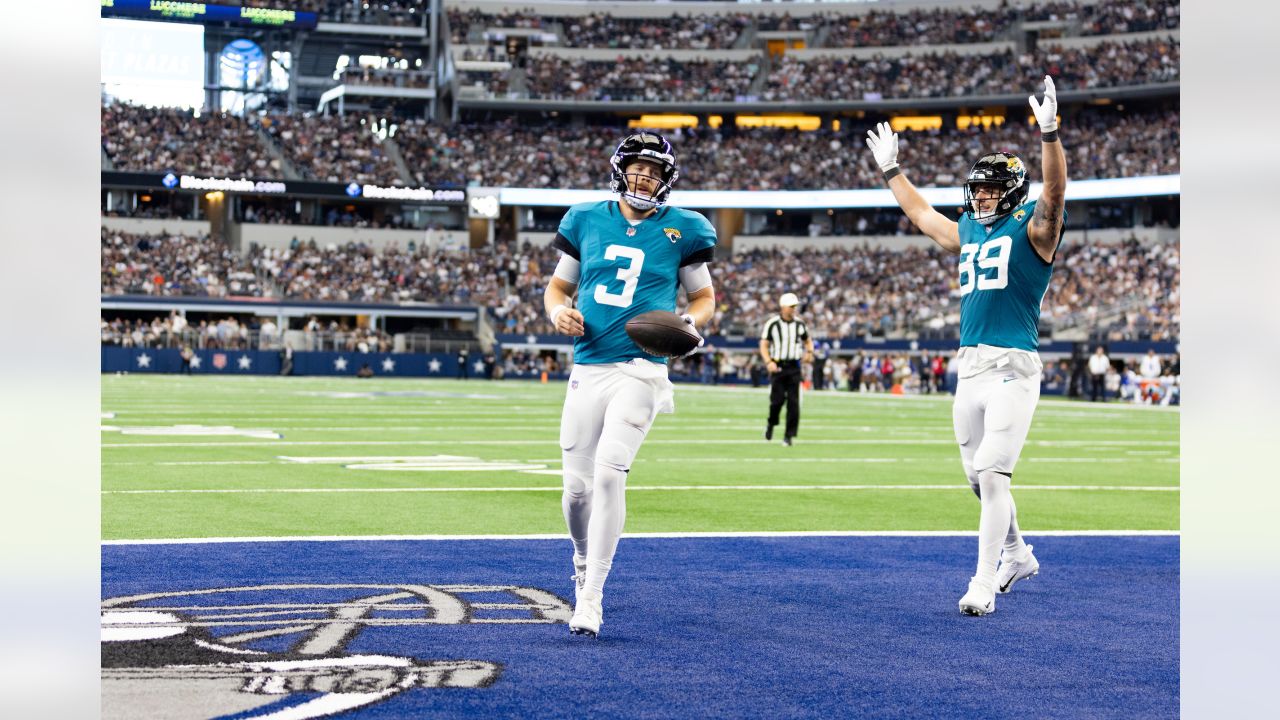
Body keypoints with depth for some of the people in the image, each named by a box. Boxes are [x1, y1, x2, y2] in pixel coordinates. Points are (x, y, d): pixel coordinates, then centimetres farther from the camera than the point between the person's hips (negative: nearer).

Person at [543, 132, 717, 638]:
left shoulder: (682, 230, 4)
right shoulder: (586, 221, 10)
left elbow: (704, 297, 13)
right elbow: (558, 286, 18)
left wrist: (690, 322, -9)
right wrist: (558, 312, -4)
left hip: (641, 371, -3)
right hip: (588, 368, 3)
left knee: (609, 473, -19)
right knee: (576, 486, 3)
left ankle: (591, 598, -11)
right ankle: (583, 566, 34)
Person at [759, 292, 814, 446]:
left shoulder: (799, 324, 7)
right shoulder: (772, 323, -4)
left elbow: (808, 341, 22)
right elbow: (764, 345, -4)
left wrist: (809, 352, 1)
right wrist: (768, 362, -18)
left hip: (794, 366, 3)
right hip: (777, 367, -3)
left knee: (793, 402, -4)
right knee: (777, 399, -7)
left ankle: (789, 435, 3)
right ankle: (771, 424, 24)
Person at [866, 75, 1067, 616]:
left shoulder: (1031, 230, -1)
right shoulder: (966, 232, 18)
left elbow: (1055, 192, -20)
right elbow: (921, 214, 34)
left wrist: (1049, 134, -32)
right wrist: (890, 170, 41)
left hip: (1012, 367, -7)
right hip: (969, 366, 7)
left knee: (992, 472, -14)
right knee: (979, 476, 13)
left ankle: (984, 583, -10)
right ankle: (1018, 556, 33)